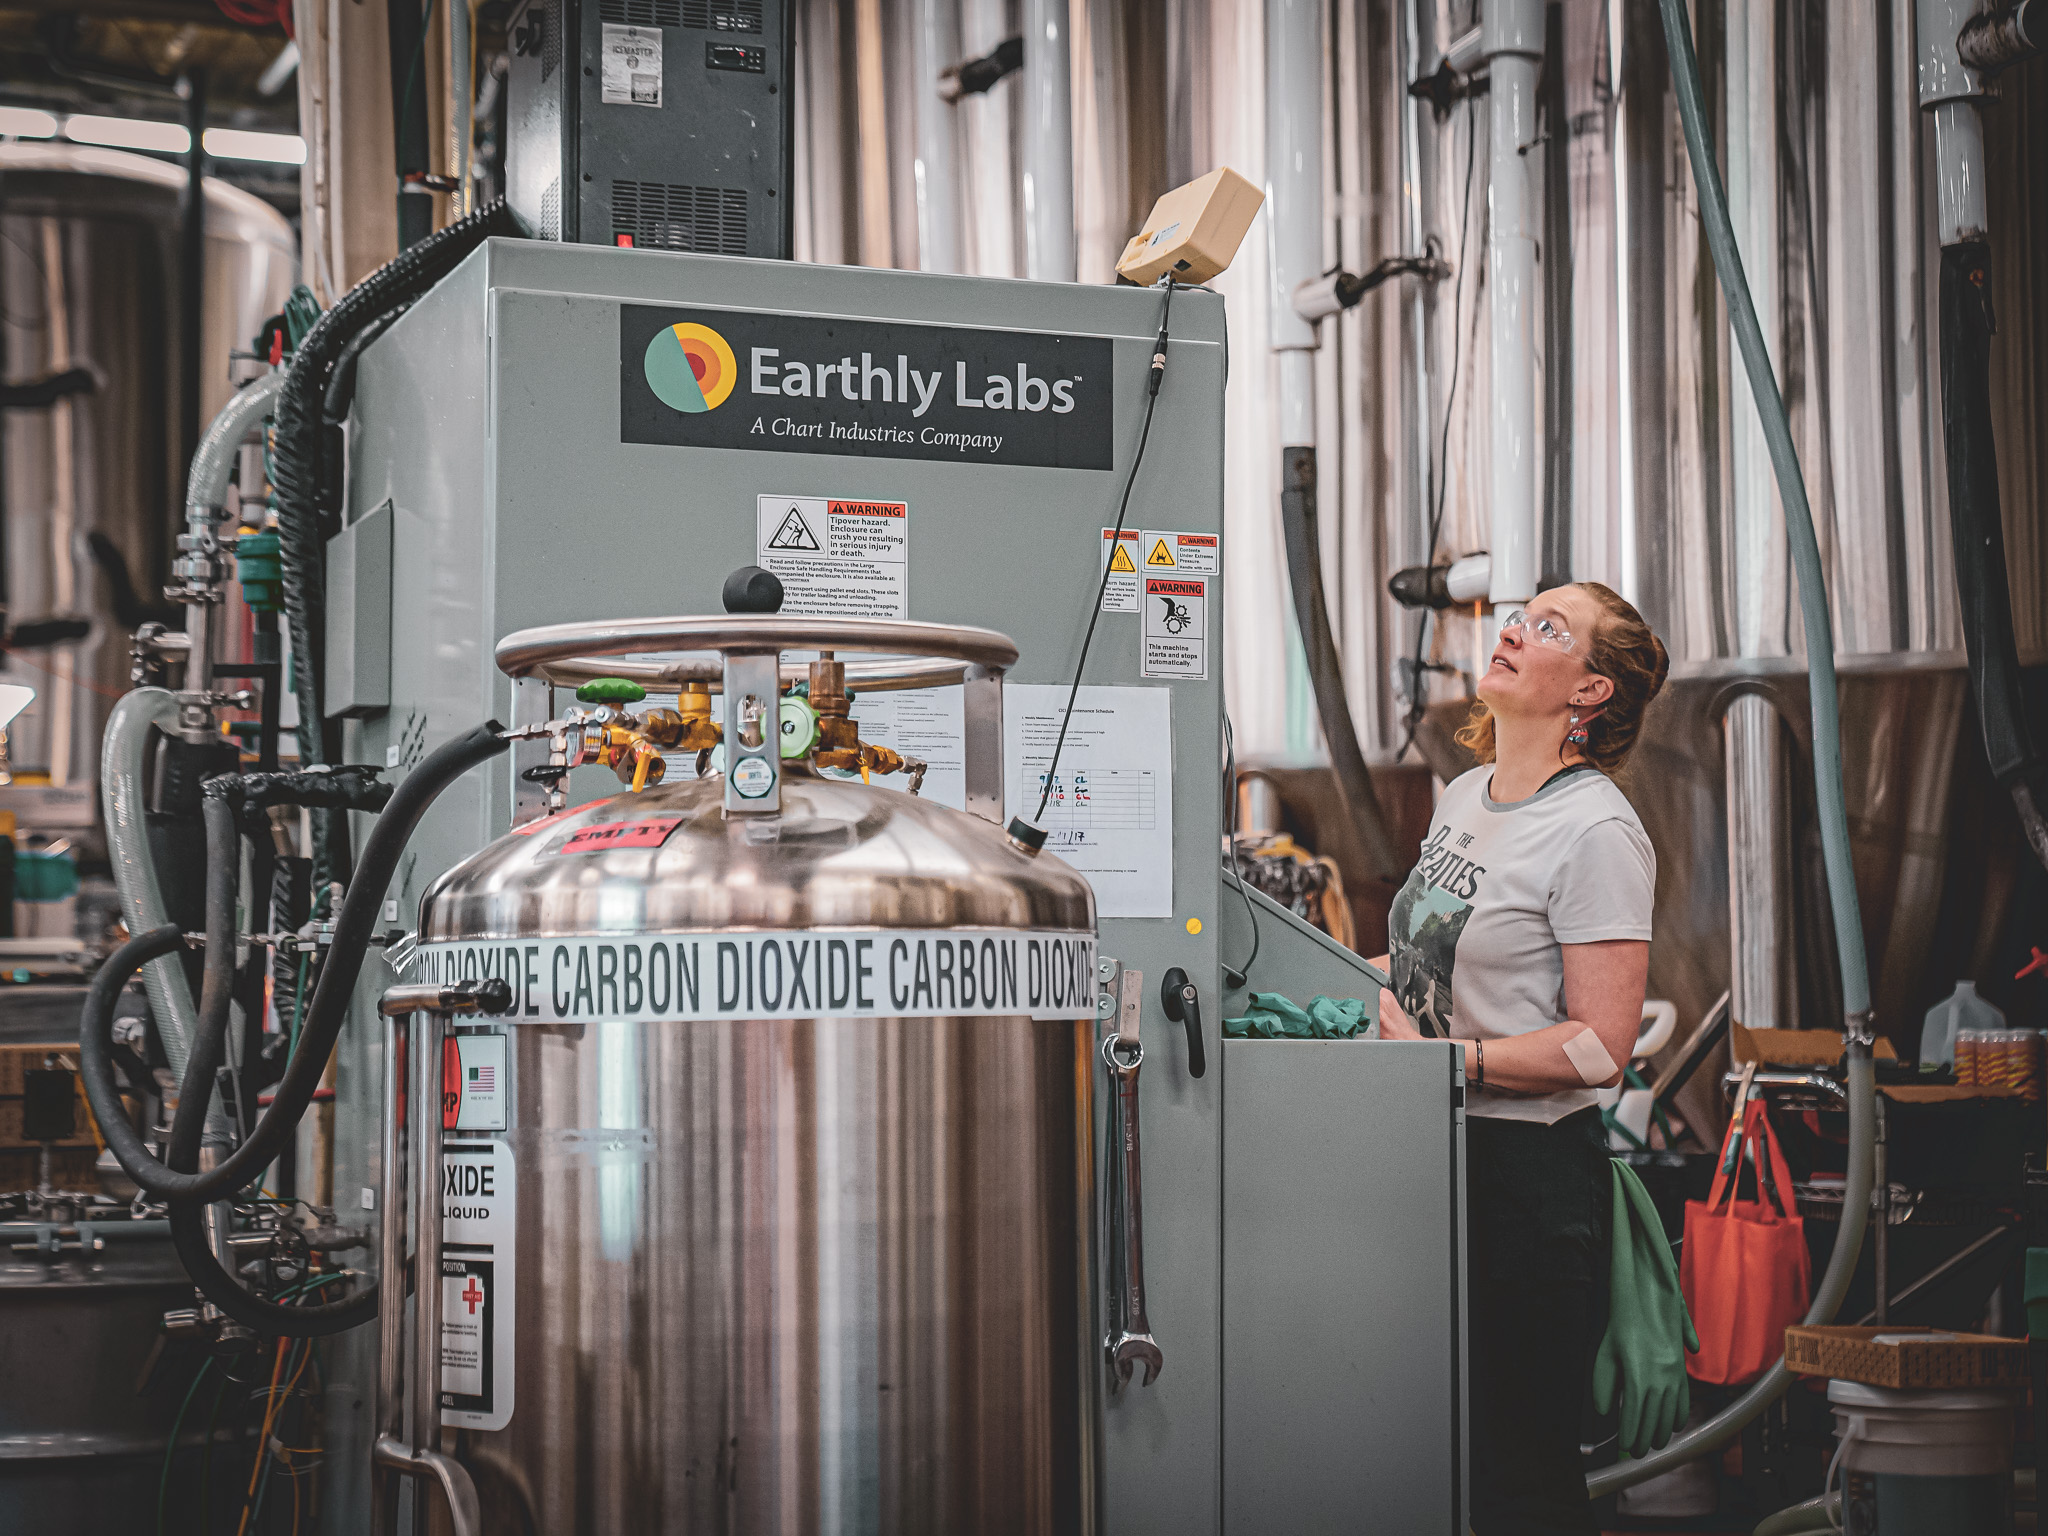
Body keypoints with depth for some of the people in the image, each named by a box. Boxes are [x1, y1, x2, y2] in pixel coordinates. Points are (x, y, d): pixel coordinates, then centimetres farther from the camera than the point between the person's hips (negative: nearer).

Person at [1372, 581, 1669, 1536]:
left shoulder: (1596, 832, -13)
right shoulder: (1463, 795, 13)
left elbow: (1599, 1049, -17)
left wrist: (1436, 1056, -21)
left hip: (1529, 1171, -8)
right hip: (1435, 1159, 8)